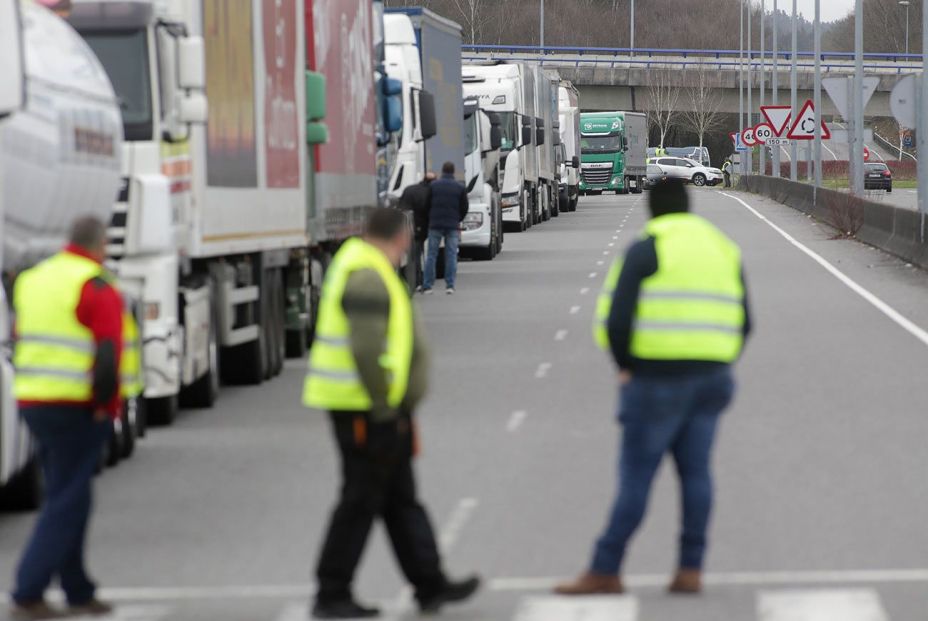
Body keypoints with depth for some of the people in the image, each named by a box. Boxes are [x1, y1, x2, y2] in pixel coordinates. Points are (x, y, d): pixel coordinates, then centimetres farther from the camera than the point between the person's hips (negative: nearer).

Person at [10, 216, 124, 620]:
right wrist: (107, 406, -10)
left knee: (66, 499, 17)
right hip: (75, 408, -8)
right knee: (66, 503, -3)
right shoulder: (96, 288, -11)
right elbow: (108, 355, -18)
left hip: (32, 402, 8)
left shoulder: (31, 280, 14)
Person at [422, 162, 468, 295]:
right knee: (451, 255, 3)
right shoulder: (460, 187, 1)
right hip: (453, 226, 0)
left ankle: (427, 285, 1)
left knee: (432, 255, 4)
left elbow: (427, 204, 3)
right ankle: (450, 285, -3)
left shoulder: (433, 185, -1)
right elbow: (465, 207, 4)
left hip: (435, 224, 0)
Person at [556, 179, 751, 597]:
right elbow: (742, 323, 14)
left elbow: (616, 318, -12)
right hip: (712, 378, 6)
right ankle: (690, 570, 7)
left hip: (658, 378, -6)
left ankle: (605, 571, -1)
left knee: (636, 473, -4)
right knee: (695, 471, 8)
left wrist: (626, 366, 2)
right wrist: (718, 367, 17)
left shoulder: (645, 251, -5)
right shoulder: (724, 250, 14)